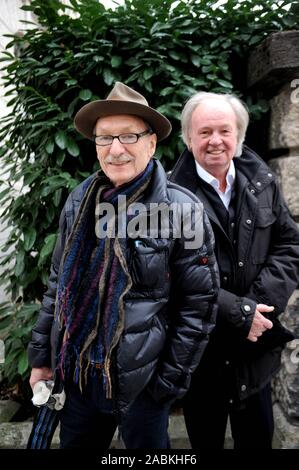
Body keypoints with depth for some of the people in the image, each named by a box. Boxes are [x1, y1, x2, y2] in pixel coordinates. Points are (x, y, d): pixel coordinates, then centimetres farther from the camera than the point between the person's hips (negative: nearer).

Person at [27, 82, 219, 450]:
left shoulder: (181, 209, -14)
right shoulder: (80, 200, -1)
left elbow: (199, 302, -10)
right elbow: (59, 282, 7)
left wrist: (172, 379, -8)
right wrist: (41, 355, 9)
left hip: (142, 381, -4)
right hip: (75, 374, 5)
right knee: (74, 443, 22)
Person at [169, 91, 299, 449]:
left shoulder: (262, 182, 1)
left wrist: (260, 304, -12)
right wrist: (239, 313, -19)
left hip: (256, 347, 4)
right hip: (199, 350, -3)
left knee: (258, 437, 23)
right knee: (205, 439, 21)